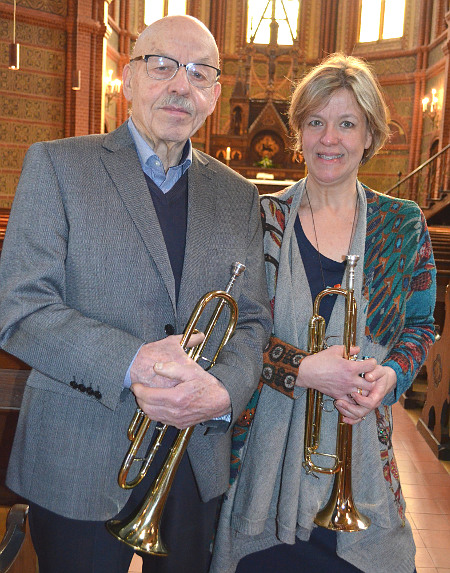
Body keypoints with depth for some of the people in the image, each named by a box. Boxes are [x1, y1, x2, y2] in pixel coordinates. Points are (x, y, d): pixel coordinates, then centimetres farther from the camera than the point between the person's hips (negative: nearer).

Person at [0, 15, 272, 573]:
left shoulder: (238, 196, 7)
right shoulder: (56, 165, -5)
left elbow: (254, 320, 3)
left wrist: (224, 391, -17)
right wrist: (130, 363, -26)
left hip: (198, 460, 4)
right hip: (79, 466, -3)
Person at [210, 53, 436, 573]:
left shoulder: (402, 225, 2)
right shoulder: (262, 217, -3)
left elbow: (421, 326, 8)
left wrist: (390, 375, -12)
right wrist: (303, 368, -19)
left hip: (358, 446, 2)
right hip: (266, 440, -1)